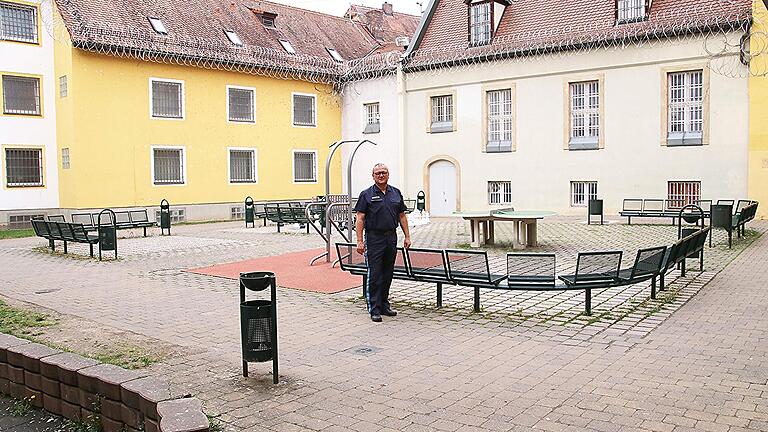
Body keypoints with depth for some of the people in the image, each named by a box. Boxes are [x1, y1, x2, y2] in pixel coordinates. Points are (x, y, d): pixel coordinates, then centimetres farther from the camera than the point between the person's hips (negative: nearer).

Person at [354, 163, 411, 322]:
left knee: (387, 274, 12)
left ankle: (384, 305, 23)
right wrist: (360, 241, -13)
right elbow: (360, 219, -6)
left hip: (391, 237, 5)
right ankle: (374, 309, 2)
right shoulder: (367, 194, -3)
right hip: (374, 238, -5)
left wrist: (407, 237, 9)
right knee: (374, 275, -4)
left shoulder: (396, 193, 11)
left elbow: (402, 216, 15)